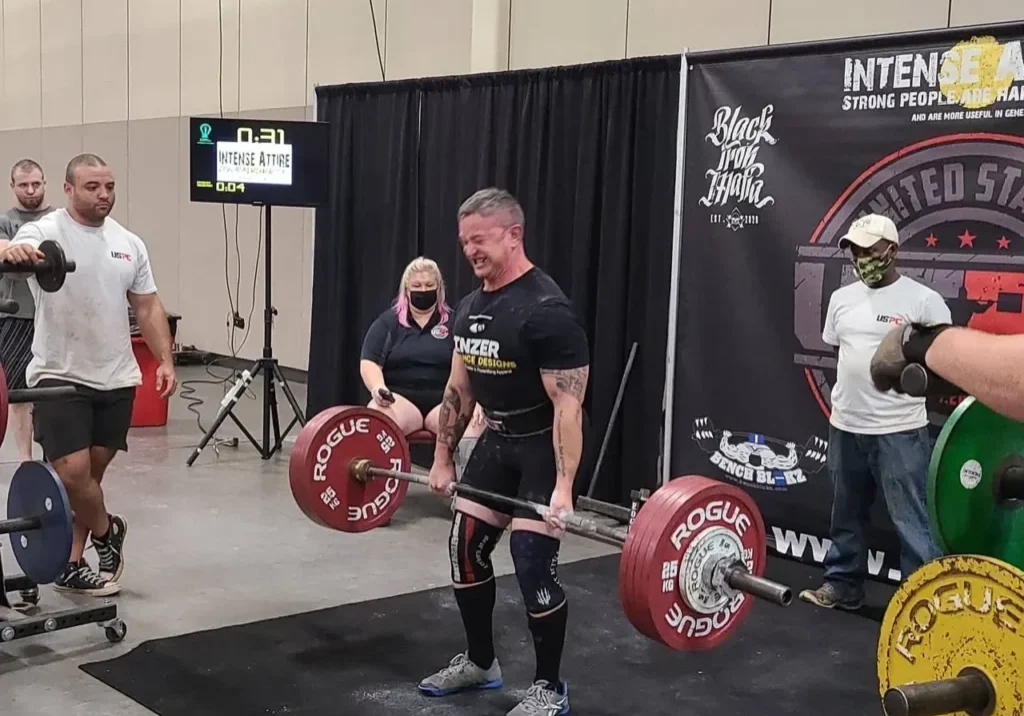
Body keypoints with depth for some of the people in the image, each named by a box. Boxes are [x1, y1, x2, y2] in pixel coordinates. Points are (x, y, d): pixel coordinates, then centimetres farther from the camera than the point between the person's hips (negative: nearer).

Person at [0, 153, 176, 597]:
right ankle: (107, 533, 16)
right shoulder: (45, 232, -9)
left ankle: (71, 565, 21)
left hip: (116, 380, 5)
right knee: (72, 471, -12)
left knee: (88, 472, 11)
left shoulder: (129, 243, 8)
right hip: (61, 378, -5)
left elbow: (148, 307, 11)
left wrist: (165, 360, 2)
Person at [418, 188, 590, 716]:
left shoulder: (546, 311, -24)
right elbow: (459, 389, 12)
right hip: (498, 440, 8)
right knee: (466, 548, 10)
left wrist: (563, 488, -30)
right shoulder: (470, 307, 3)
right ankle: (479, 662, 28)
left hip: (545, 446, -8)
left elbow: (568, 406, -26)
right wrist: (442, 458, 14)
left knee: (532, 560, -11)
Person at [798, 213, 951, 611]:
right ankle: (843, 585, 31)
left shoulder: (923, 300, -7)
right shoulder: (842, 298, 9)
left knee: (911, 521, -2)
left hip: (899, 431, -6)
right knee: (845, 515, 18)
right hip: (845, 427, 6)